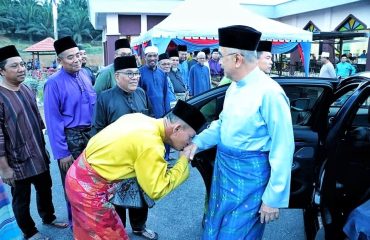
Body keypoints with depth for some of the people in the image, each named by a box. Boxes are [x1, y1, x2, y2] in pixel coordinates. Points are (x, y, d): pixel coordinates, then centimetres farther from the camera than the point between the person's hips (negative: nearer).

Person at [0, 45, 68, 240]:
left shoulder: (26, 89, 4)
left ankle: (48, 218, 45)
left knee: (45, 189, 21)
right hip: (18, 160, -6)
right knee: (21, 198, 13)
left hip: (39, 155, 6)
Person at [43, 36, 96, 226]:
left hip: (91, 133, 6)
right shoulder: (54, 83, -17)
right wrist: (61, 153, -16)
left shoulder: (85, 75, 1)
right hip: (71, 137, -5)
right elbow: (53, 121, -16)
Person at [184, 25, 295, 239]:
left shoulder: (269, 92, -24)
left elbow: (283, 149, -21)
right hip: (223, 168, 8)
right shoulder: (234, 87, 4)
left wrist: (274, 197, -18)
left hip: (249, 175, -8)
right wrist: (198, 141, 0)